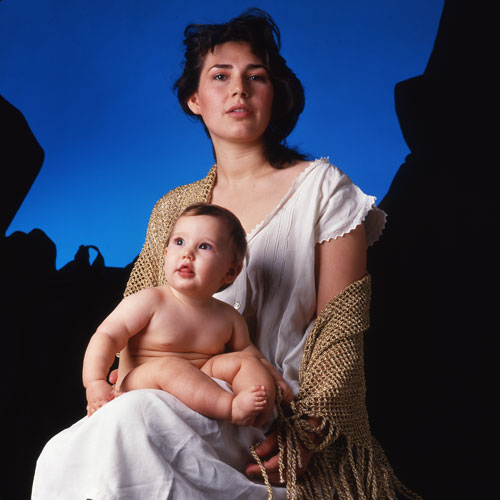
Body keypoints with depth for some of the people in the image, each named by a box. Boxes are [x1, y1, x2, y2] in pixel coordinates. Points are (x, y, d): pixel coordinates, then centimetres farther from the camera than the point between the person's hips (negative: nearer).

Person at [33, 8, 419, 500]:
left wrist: (306, 431, -16)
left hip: (277, 418, -4)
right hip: (188, 410, 4)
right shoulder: (171, 210, 16)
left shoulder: (322, 188, 2)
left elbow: (340, 328, -4)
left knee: (135, 420, -32)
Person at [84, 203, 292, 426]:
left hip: (200, 389, 5)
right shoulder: (148, 302, -8)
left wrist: (273, 377, 6)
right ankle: (232, 407, -43)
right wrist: (96, 383, -27)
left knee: (244, 361, -8)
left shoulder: (228, 317, 7)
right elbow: (106, 337, -13)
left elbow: (247, 349, 23)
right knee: (167, 367, -34)